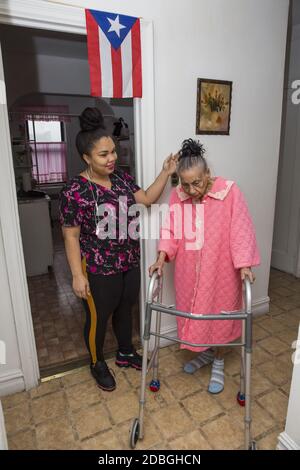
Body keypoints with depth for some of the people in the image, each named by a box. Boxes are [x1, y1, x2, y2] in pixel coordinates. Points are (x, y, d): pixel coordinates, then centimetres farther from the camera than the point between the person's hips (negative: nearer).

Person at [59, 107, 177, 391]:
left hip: (130, 262, 6)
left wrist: (165, 173, -5)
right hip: (98, 269, -6)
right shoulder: (75, 191, -18)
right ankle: (97, 364, 40)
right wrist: (77, 275, -15)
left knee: (124, 310, 23)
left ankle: (125, 353, 47)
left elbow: (147, 199, 5)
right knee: (98, 318, 14)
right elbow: (71, 236, -15)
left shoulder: (121, 178, 0)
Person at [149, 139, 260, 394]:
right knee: (193, 313, 18)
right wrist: (162, 258, -13)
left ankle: (218, 362, 37)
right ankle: (205, 351, 45)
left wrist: (244, 265, -19)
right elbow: (170, 230, -2)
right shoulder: (177, 195, -5)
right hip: (189, 271, 4)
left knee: (219, 314, 12)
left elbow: (241, 229, -15)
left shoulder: (229, 191, -16)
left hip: (221, 270, -3)